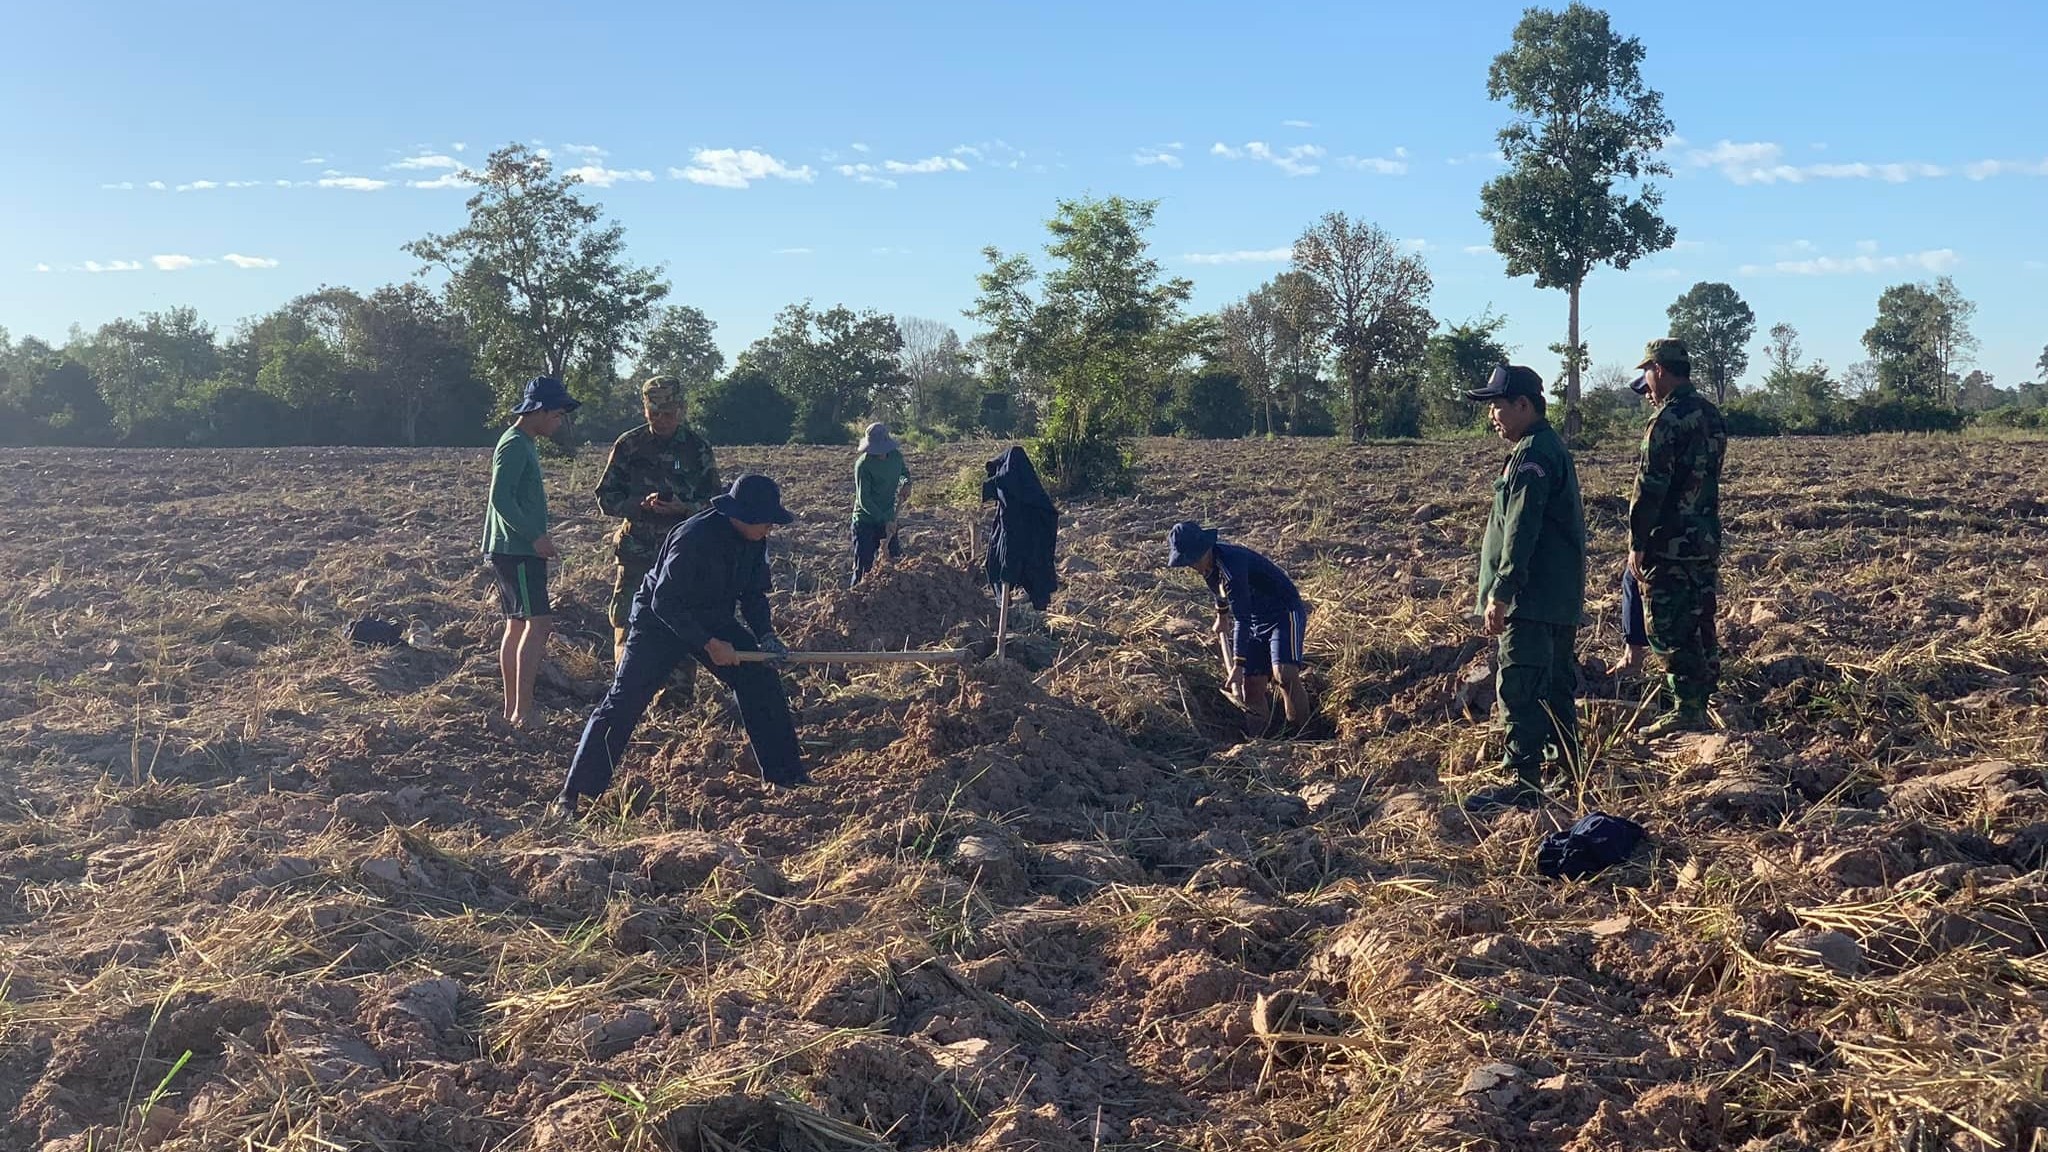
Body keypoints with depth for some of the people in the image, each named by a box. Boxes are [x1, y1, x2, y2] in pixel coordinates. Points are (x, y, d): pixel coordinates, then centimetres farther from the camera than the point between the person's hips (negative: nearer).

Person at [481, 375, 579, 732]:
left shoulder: (523, 445, 18)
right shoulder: (515, 445, -14)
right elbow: (500, 498, -22)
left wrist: (536, 538, 17)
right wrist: (535, 536, -22)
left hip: (518, 551, 10)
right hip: (517, 551, -10)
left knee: (517, 625, 11)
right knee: (538, 623, -12)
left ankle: (512, 707, 15)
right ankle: (523, 711, -14)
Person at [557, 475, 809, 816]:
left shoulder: (754, 540, -9)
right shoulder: (694, 538, -32)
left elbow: (753, 593, 5)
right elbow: (665, 602, -28)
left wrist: (765, 635, -10)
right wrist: (709, 644, -27)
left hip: (713, 620, 7)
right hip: (659, 622, -7)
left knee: (761, 682, -2)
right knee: (623, 703, -10)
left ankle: (786, 775, 10)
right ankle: (573, 793, -4)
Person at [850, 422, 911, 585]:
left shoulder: (896, 456, -2)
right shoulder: (863, 464, -19)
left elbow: (905, 472, 22)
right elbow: (864, 499, -22)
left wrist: (906, 483, -2)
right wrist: (885, 521, -29)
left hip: (888, 520, 6)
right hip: (866, 521, -5)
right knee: (863, 567, -5)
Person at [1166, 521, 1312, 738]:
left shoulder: (1232, 564, -31)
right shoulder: (1208, 565, -4)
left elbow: (1242, 619, -33)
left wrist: (1238, 665, -34)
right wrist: (1221, 617, 34)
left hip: (1285, 613, -9)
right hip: (1256, 620, 9)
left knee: (1285, 674, -28)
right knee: (1252, 686, 1)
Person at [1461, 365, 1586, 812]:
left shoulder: (1531, 456, -16)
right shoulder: (1550, 448, 17)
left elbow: (1520, 532, -23)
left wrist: (1500, 593, -23)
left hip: (1532, 601, -11)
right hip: (1560, 598, 11)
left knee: (1518, 688, -9)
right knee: (1556, 683, 18)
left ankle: (1522, 783, -8)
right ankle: (1566, 768, 28)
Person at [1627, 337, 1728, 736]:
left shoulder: (1667, 420, -18)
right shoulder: (1711, 414, 11)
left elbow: (1650, 487, -19)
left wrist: (1637, 544, -15)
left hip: (1670, 543, -9)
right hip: (1707, 539, 9)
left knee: (1670, 629, -3)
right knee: (1701, 625, 16)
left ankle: (1686, 712, -1)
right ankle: (1705, 701, 24)